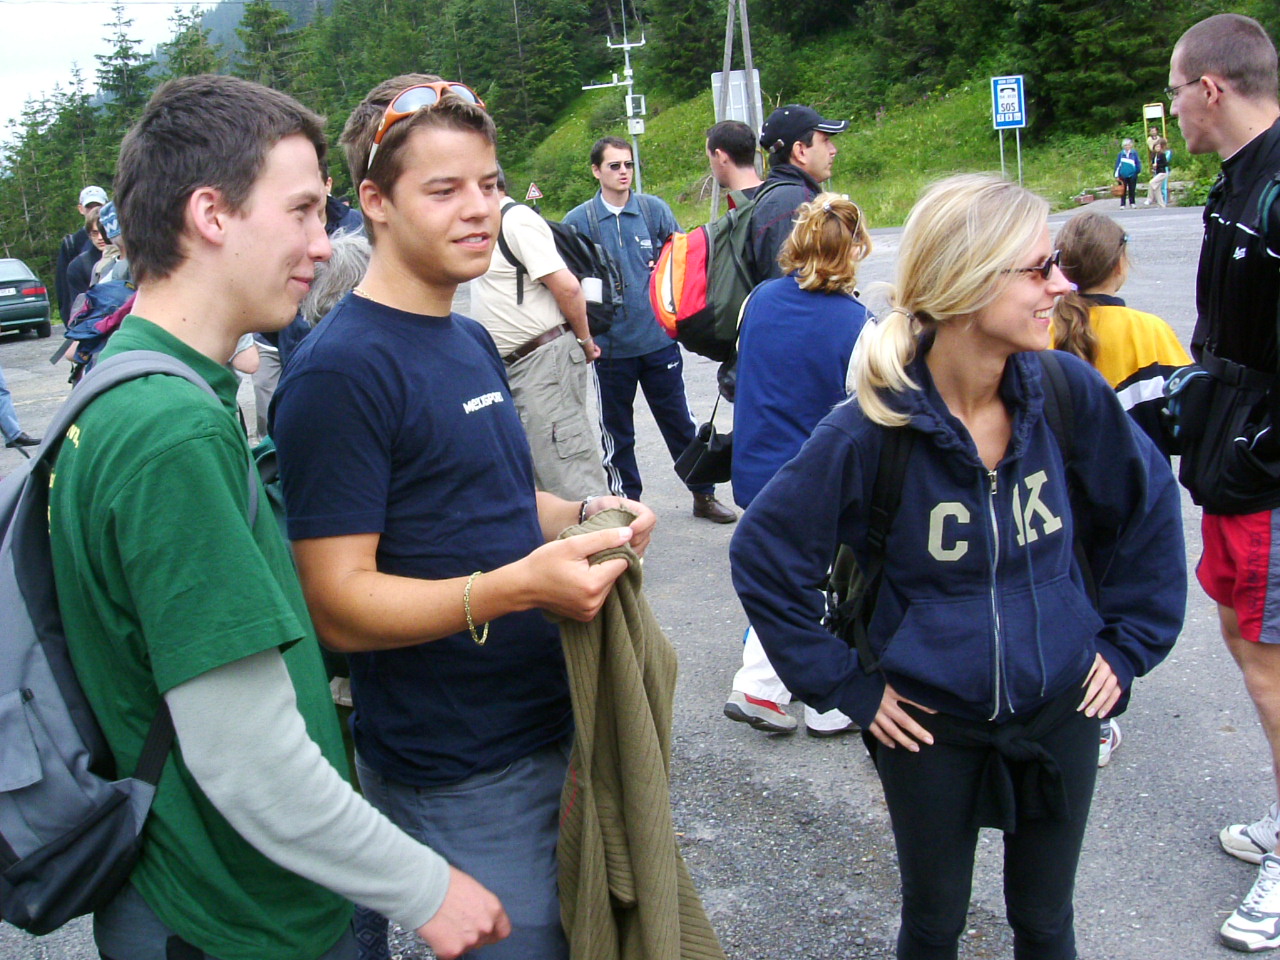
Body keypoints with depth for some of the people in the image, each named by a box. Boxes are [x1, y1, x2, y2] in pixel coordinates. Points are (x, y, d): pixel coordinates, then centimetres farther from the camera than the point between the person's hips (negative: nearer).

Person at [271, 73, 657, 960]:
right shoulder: (339, 370, -19)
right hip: (458, 778, -9)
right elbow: (340, 604, -21)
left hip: (549, 731, 9)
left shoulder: (473, 342, 10)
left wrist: (584, 516, 1)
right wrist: (517, 585, -33)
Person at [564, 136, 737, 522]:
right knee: (616, 432, 10)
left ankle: (704, 495, 23)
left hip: (659, 337, 1)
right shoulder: (578, 221, -1)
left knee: (679, 420, 9)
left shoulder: (654, 208, 2)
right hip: (610, 344, -1)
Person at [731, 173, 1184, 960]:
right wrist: (845, 686, -10)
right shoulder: (872, 432, -22)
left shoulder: (1068, 392, -13)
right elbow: (762, 555, -12)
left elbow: (1146, 502, 6)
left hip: (1060, 710, 3)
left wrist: (1130, 641, 4)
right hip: (930, 725, -2)